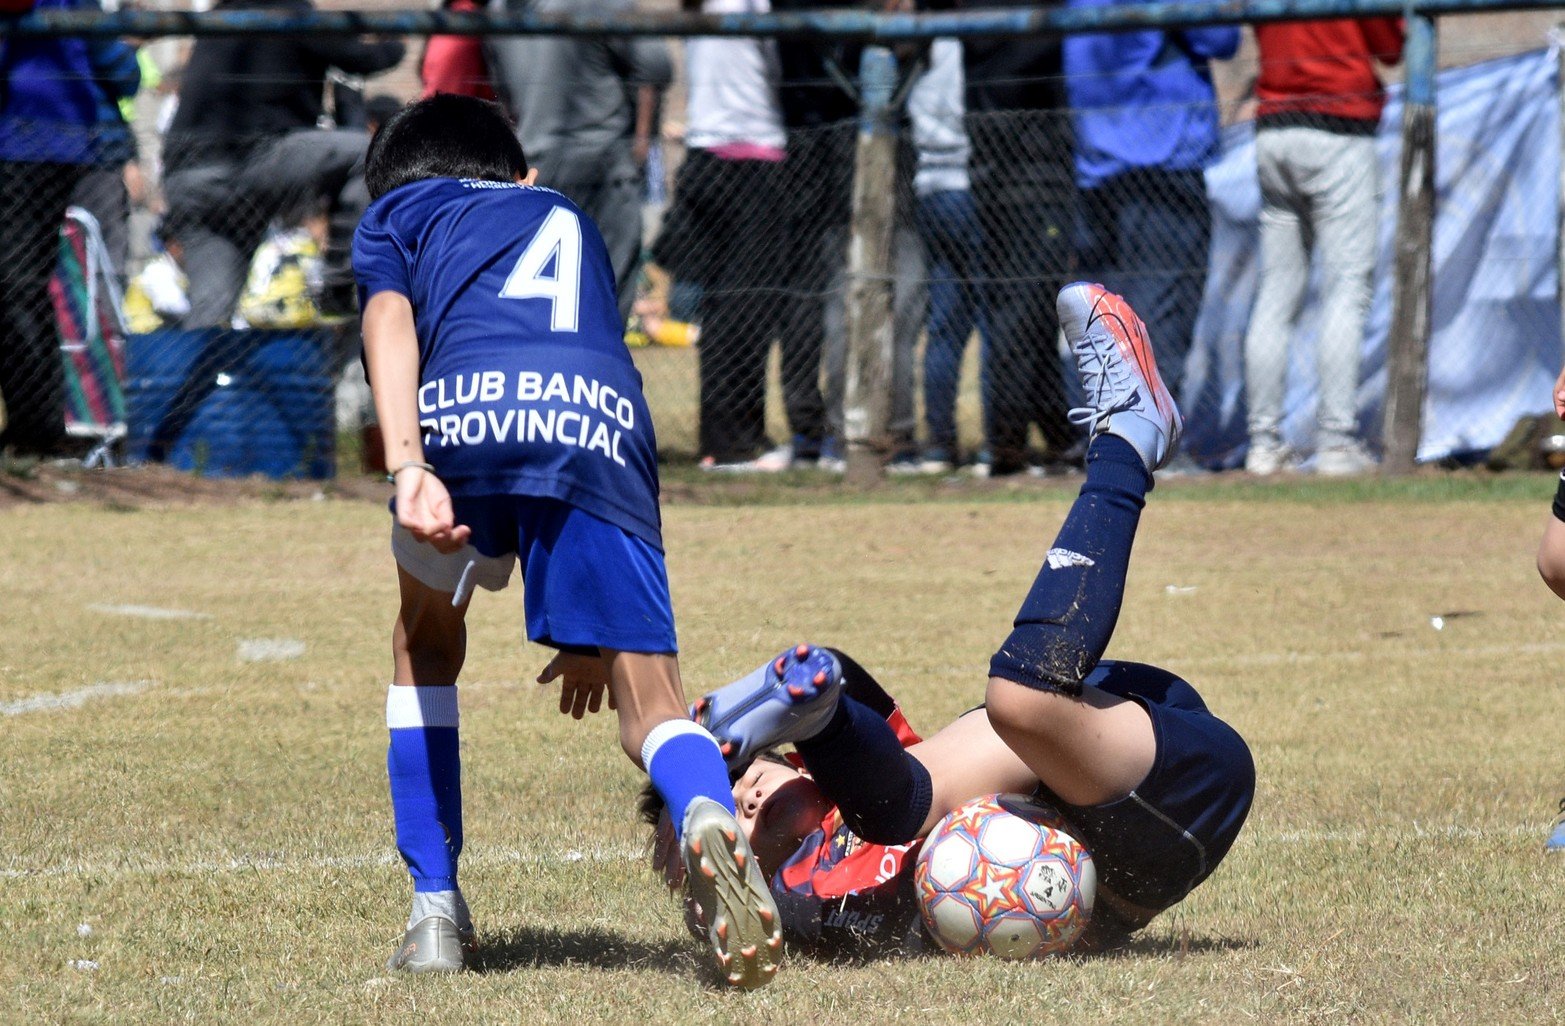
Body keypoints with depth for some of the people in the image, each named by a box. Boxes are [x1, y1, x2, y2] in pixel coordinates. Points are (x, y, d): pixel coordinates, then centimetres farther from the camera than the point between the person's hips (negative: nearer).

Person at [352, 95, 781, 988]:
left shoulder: (396, 212, 31)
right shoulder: (569, 220, 41)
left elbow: (389, 323, 9)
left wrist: (408, 467, -9)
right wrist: (597, 629, 40)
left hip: (466, 412, -1)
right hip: (605, 425, 1)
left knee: (428, 636, 29)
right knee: (651, 709, 1)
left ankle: (436, 910, 24)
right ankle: (708, 812, -35)